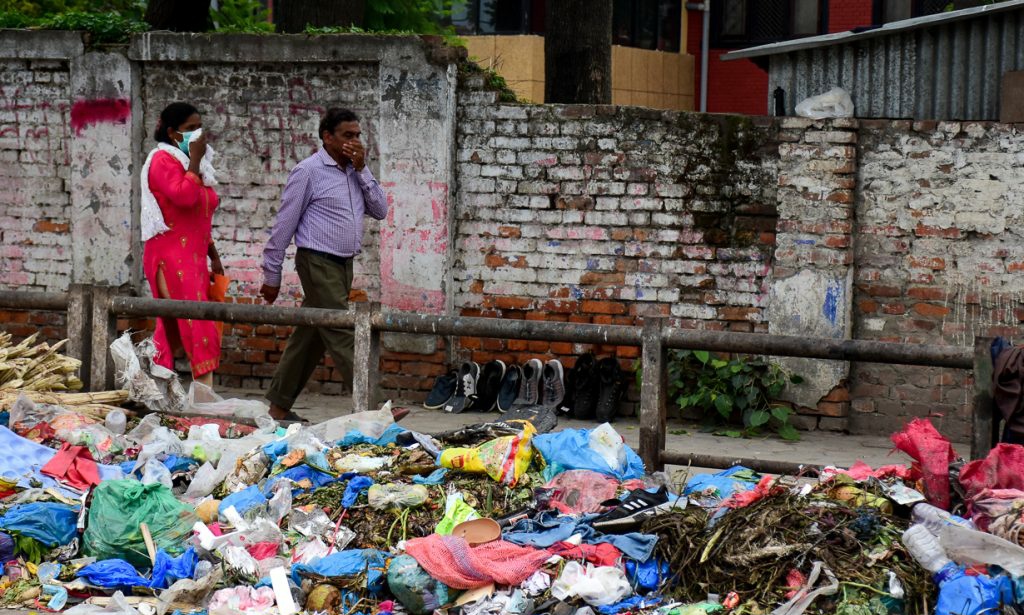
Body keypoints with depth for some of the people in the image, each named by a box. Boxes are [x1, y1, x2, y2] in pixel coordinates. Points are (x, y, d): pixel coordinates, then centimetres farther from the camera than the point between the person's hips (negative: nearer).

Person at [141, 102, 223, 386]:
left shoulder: (197, 164, 21)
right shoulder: (163, 160, -5)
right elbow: (184, 196, -23)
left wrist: (214, 257, 21)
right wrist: (194, 160, -14)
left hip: (193, 257, 9)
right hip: (171, 255, -9)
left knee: (172, 330, 8)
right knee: (198, 326, -18)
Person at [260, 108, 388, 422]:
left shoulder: (355, 171, 13)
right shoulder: (309, 171, -8)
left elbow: (380, 210, 7)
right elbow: (284, 225, -6)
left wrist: (362, 170, -3)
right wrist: (272, 275, -5)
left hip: (344, 265, 8)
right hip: (318, 263, -8)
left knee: (310, 337, 11)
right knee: (343, 336, -10)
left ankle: (279, 405, 19)